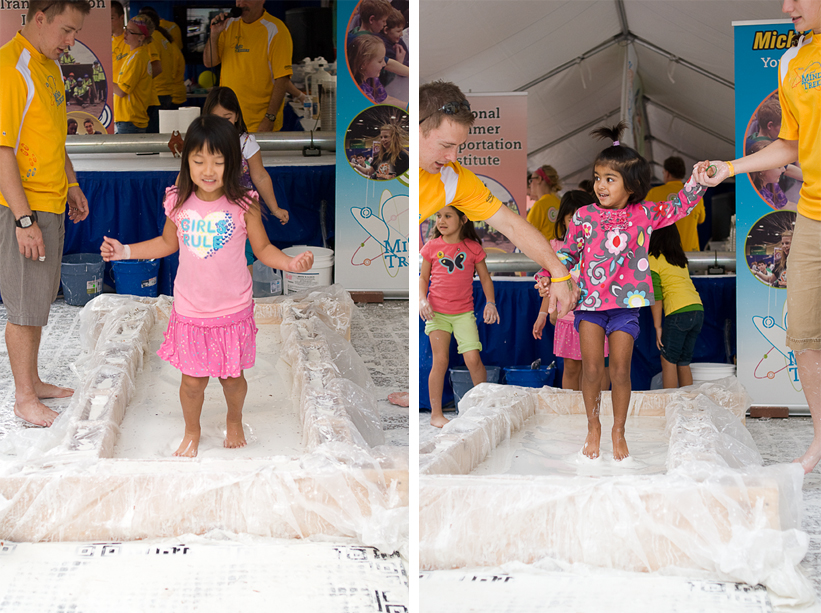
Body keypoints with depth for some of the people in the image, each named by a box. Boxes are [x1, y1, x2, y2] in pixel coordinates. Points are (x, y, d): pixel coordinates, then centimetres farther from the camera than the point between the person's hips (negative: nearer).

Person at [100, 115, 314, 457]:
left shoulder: (243, 205, -14)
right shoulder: (179, 203, -7)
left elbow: (262, 248, -4)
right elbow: (168, 243, 10)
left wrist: (290, 263, -22)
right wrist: (125, 251, 5)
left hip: (233, 310, -1)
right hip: (190, 310, 1)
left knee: (232, 376, 13)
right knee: (192, 380, 8)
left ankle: (234, 421, 45)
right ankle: (192, 432, 35)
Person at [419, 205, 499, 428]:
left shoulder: (473, 248, 0)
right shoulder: (432, 247, 1)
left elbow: (485, 278, 9)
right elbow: (423, 277, 10)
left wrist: (490, 302, -2)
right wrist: (422, 300, -5)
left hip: (464, 313, 0)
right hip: (437, 311, 0)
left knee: (473, 359, -10)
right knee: (440, 360, -5)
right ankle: (436, 414, 4)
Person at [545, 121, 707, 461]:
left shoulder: (644, 214, 2)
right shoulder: (584, 216, 1)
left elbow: (680, 206, 9)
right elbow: (567, 252, 8)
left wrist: (698, 180, -5)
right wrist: (548, 274, -7)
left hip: (626, 304, 0)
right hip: (590, 302, 0)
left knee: (620, 370, 1)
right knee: (592, 368, -2)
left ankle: (618, 430, 17)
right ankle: (593, 426, 18)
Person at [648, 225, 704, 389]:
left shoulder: (653, 260, 0)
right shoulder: (681, 259, 19)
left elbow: (656, 297, -5)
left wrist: (658, 326, -4)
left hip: (679, 312, -7)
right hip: (698, 309, 7)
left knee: (668, 361, -1)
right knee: (683, 363, 11)